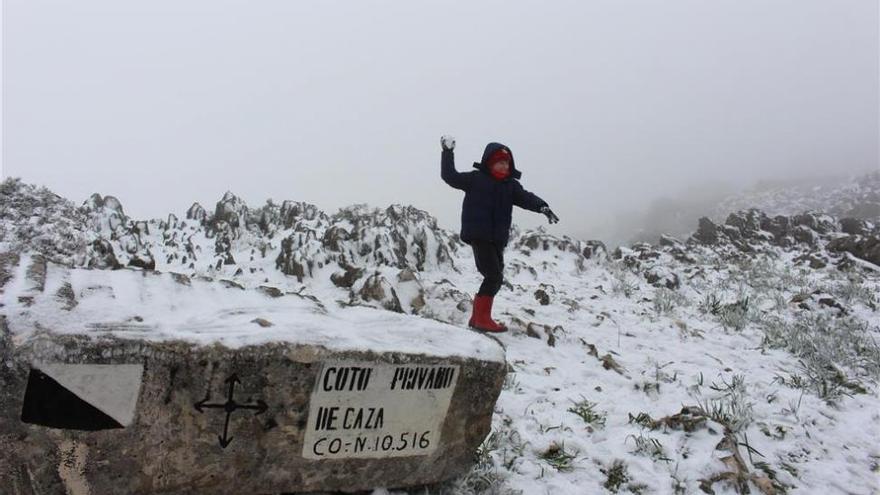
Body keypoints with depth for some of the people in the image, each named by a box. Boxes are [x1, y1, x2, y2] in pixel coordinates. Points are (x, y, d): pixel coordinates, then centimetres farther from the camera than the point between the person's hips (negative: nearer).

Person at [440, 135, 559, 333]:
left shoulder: (511, 185, 11)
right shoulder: (476, 179, 0)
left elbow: (525, 197, -5)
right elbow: (450, 176, 0)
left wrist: (541, 206, -24)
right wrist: (448, 153, -6)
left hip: (498, 239, 6)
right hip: (478, 236, -6)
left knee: (494, 278, 9)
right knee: (494, 276, -14)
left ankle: (477, 318, 22)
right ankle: (482, 318, -5)